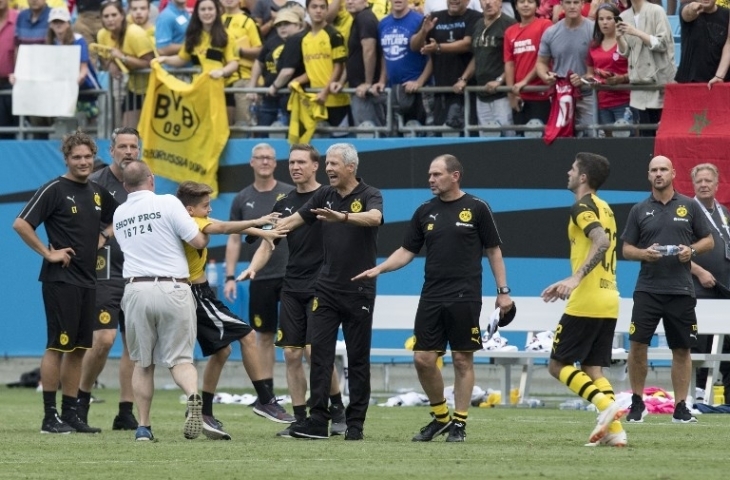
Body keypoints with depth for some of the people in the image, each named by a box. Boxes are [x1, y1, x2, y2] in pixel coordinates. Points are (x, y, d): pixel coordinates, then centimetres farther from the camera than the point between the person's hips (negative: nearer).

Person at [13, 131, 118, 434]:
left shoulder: (97, 193, 12)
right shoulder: (54, 190, -8)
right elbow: (21, 224, -14)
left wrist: (103, 237, 13)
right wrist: (47, 253, -14)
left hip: (87, 280, 7)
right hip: (61, 280, -7)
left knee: (78, 349, 8)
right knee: (58, 346, -7)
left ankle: (70, 413, 14)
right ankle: (50, 417, -5)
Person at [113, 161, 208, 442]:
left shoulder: (119, 214, 14)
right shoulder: (168, 203, -2)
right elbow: (198, 241, -5)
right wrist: (205, 231, 18)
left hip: (136, 290, 3)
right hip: (172, 289, -3)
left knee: (142, 363, 13)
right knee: (180, 358, 1)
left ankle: (143, 427, 8)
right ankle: (193, 396, -29)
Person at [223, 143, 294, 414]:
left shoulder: (290, 194, 1)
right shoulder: (243, 199, 8)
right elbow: (233, 239, 10)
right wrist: (230, 276, 3)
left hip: (290, 275, -2)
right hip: (260, 278, 2)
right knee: (265, 335, 7)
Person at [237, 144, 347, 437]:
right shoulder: (284, 204, 13)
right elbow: (268, 244, 15)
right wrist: (252, 268, -1)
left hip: (319, 287, -6)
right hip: (292, 288, 6)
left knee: (315, 351, -12)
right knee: (291, 353, 2)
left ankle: (337, 410, 4)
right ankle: (300, 420, 8)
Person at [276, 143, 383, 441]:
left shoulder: (370, 196, -6)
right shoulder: (325, 196, 9)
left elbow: (374, 217, -28)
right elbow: (294, 220, 10)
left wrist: (342, 216, -45)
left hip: (359, 290, -4)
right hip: (326, 288, 4)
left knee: (358, 359, 2)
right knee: (320, 351, -6)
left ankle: (355, 424, 7)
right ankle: (317, 421, -10)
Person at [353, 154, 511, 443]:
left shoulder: (476, 208, -2)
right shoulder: (425, 211, 9)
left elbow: (493, 251, 2)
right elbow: (407, 251, 11)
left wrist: (503, 291, -2)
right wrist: (380, 268, -4)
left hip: (464, 297, -4)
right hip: (431, 297, 4)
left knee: (463, 360, -1)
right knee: (423, 358, 0)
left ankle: (459, 424, 7)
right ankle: (440, 417, 17)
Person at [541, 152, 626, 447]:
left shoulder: (582, 207, -9)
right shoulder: (603, 208, 19)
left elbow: (602, 241, -26)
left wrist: (576, 277, -33)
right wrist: (569, 284, 30)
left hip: (586, 302, -9)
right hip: (608, 302, 9)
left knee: (558, 365, -2)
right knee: (593, 369, 9)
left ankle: (605, 404, -18)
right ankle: (614, 430, -3)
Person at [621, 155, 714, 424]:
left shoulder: (689, 207, 6)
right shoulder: (639, 210, 7)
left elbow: (708, 241, 10)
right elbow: (626, 249, 9)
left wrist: (691, 250, -10)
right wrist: (645, 253, -11)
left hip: (681, 290, 0)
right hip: (647, 289, 0)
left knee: (682, 349, 3)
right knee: (637, 344, -7)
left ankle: (680, 408, 9)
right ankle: (637, 403, 6)